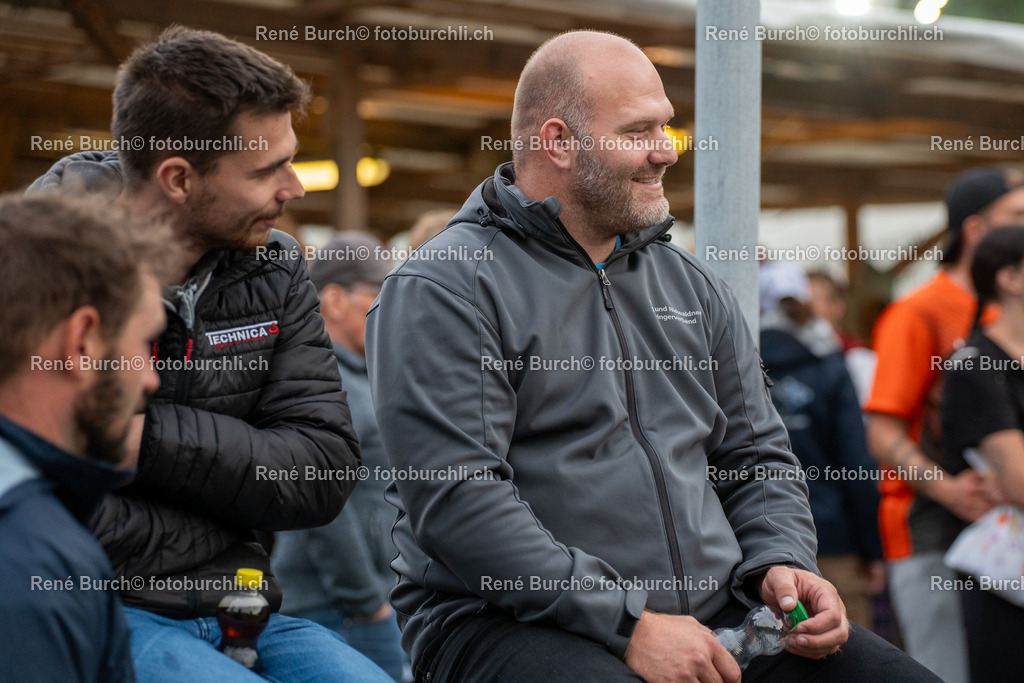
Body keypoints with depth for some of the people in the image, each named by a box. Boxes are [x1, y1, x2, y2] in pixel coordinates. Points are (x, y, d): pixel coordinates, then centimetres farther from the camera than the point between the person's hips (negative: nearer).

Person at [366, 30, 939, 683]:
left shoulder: (693, 285, 19)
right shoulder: (442, 290, -5)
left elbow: (759, 456, 23)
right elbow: (455, 499, -15)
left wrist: (779, 564, 0)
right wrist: (627, 624, -20)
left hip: (711, 609, 6)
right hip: (520, 622, -6)